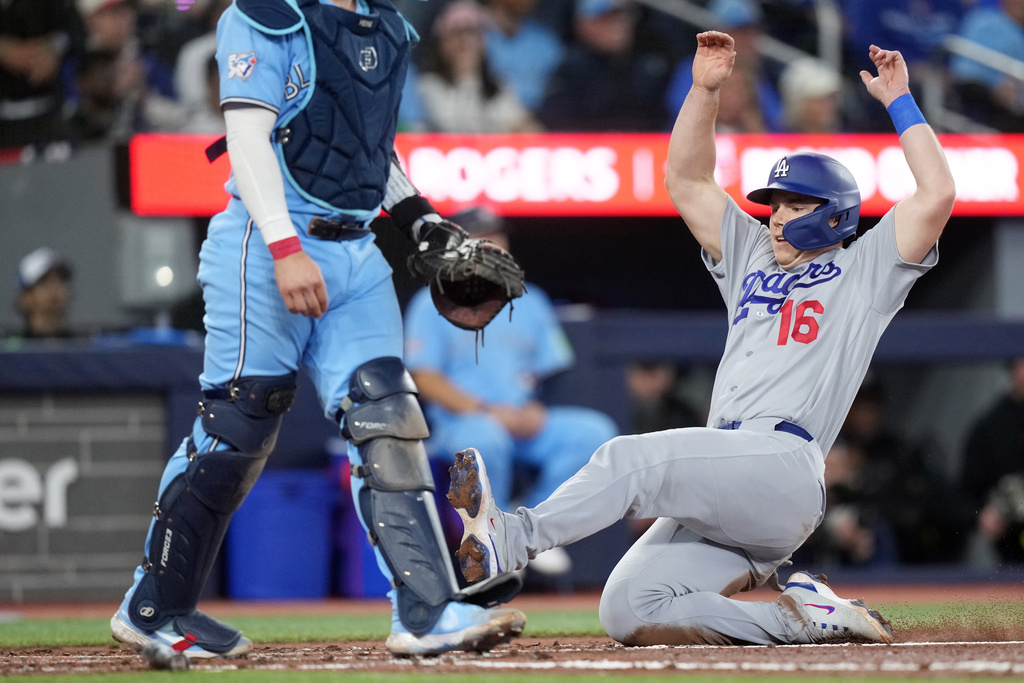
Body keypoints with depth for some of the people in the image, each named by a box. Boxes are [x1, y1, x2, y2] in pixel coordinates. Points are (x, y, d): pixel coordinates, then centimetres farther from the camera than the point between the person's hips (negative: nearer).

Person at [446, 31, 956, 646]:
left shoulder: (860, 273, 13)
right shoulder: (754, 260, 32)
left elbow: (937, 194, 1)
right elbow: (686, 182, 30)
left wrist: (898, 99, 4)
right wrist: (705, 90, 19)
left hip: (784, 469, -8)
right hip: (724, 502, 8)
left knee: (632, 458, -30)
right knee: (628, 612, -12)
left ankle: (512, 537, -43)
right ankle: (801, 618, -5)